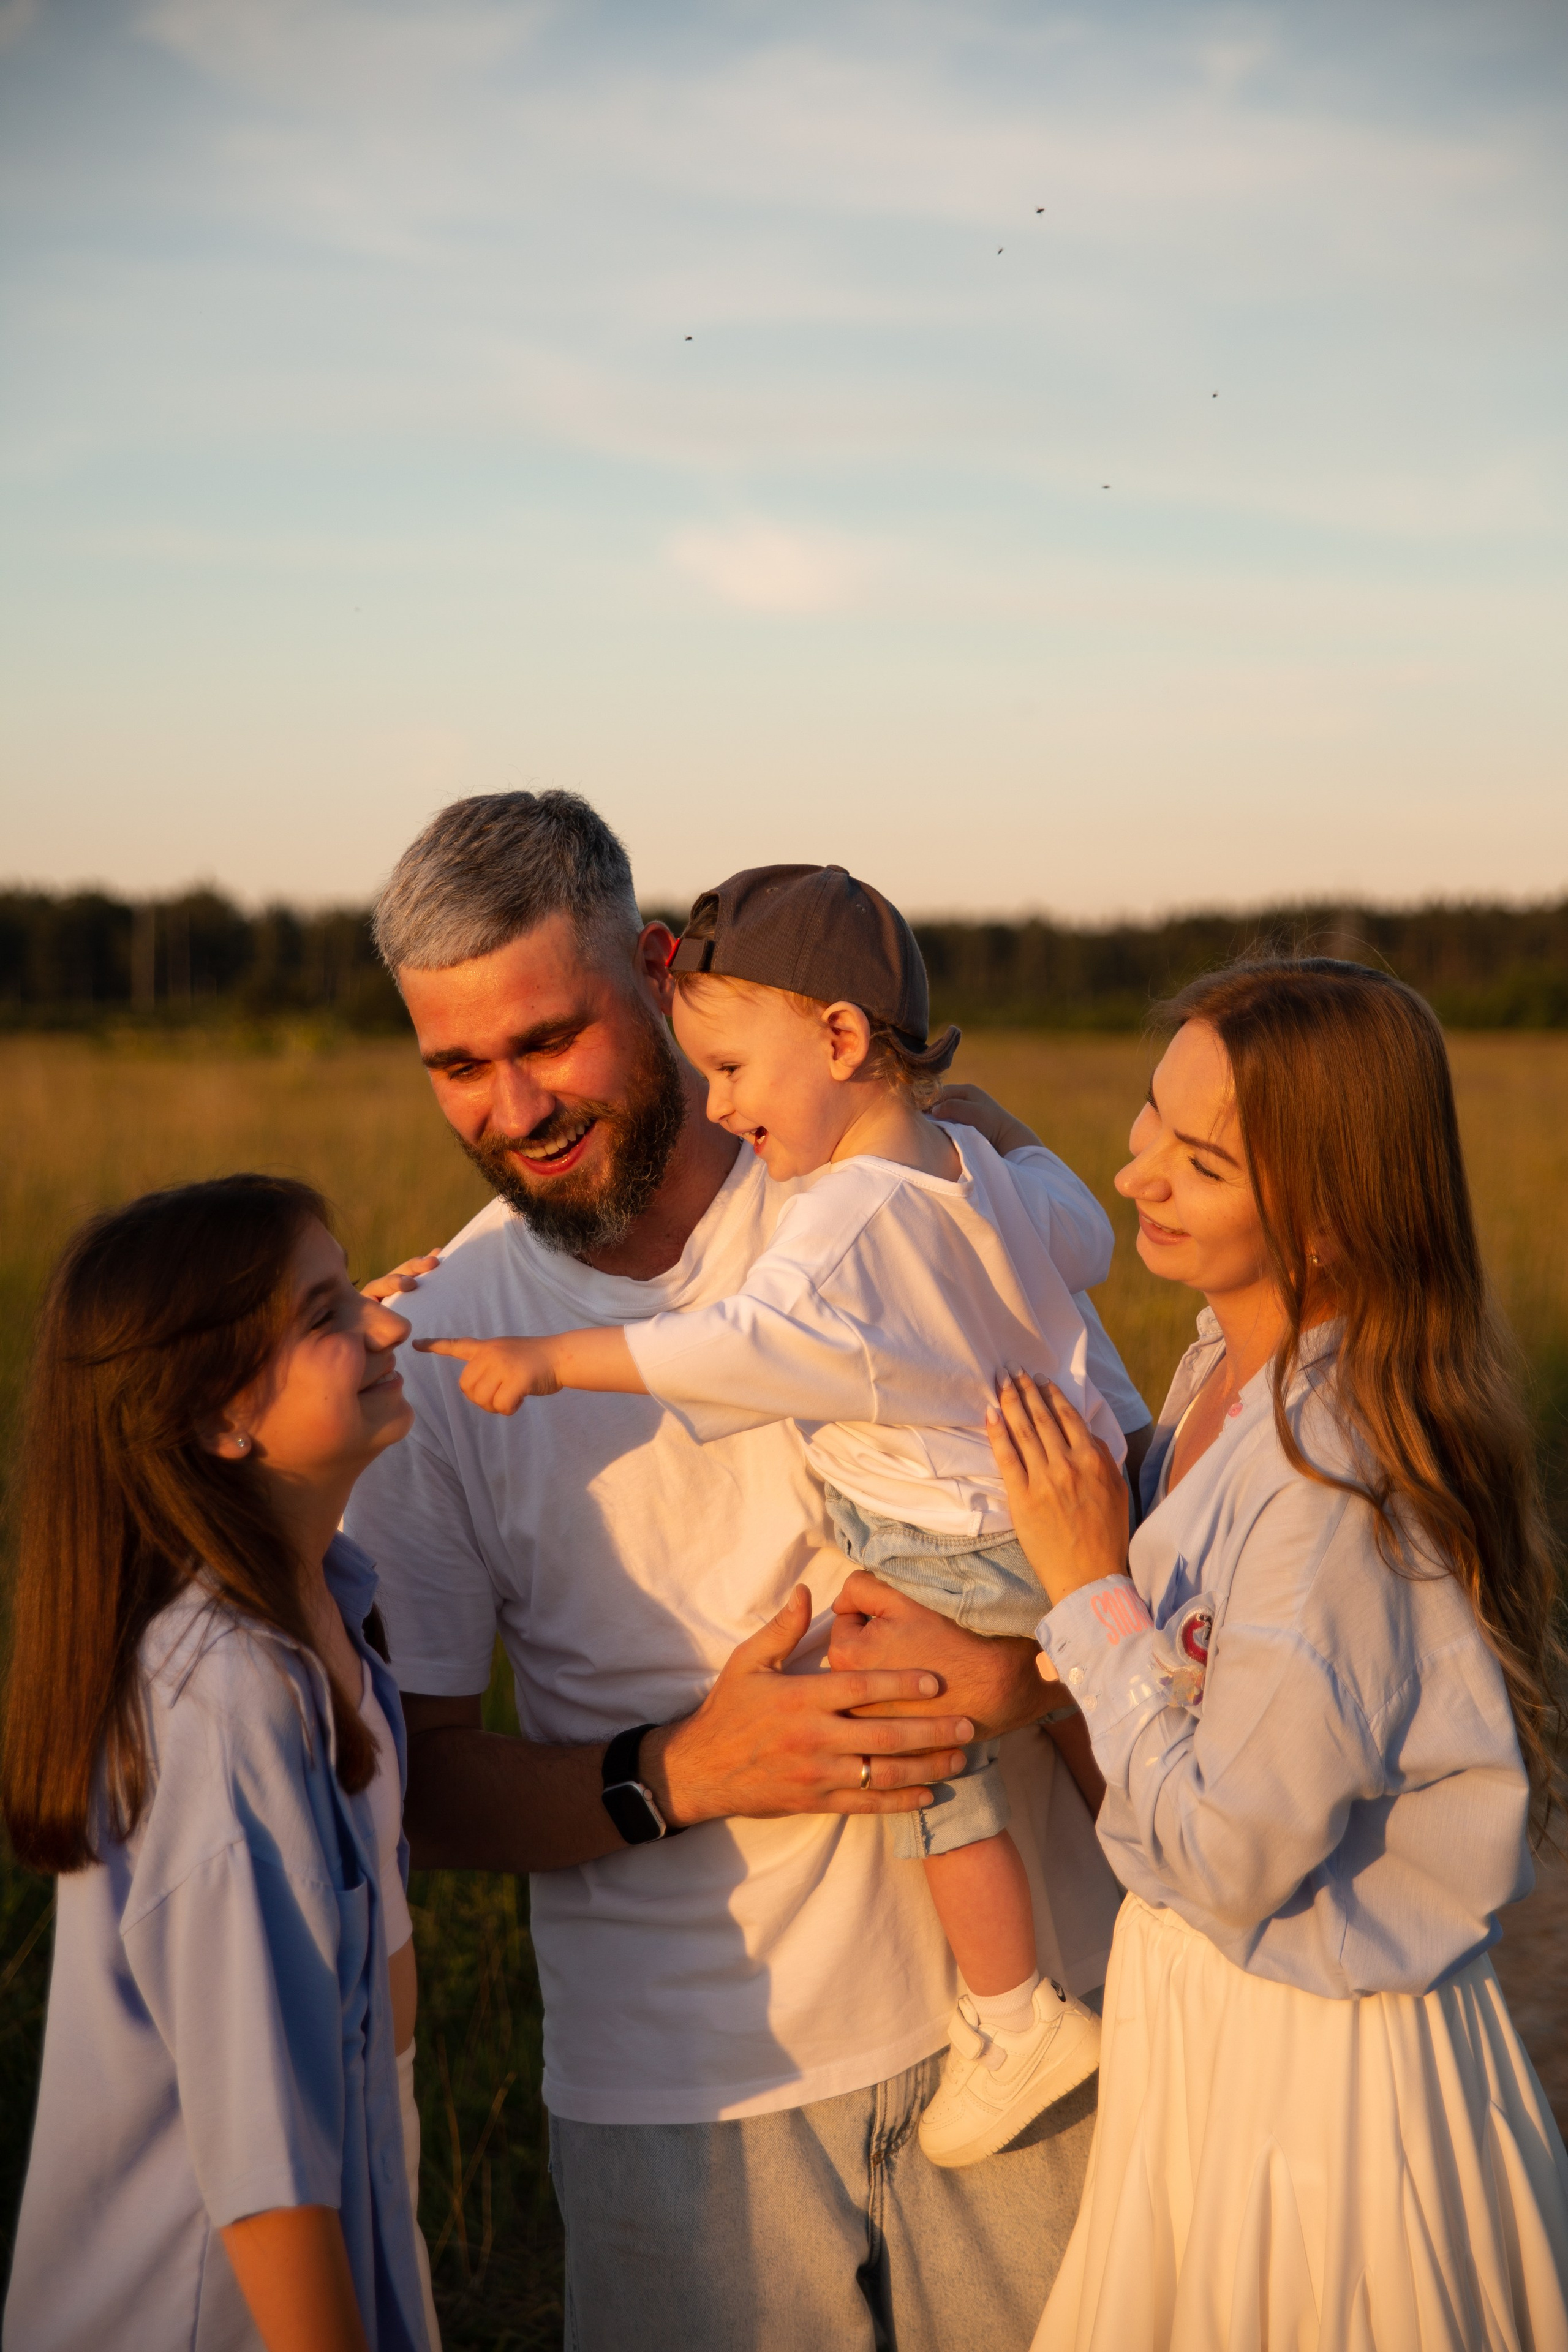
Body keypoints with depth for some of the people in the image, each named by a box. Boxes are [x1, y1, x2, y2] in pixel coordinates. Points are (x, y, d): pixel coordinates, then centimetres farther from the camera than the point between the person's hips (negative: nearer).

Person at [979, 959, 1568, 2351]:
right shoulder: (1228, 1370, -1)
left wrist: (1088, 1589, -21)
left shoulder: (1338, 1477, -29)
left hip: (1317, 2079, -8)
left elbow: (1229, 1855, -24)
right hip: (1190, 2010, 8)